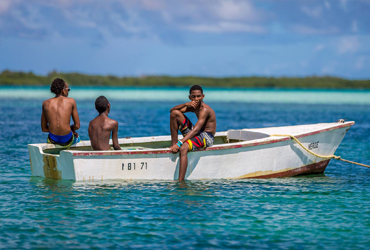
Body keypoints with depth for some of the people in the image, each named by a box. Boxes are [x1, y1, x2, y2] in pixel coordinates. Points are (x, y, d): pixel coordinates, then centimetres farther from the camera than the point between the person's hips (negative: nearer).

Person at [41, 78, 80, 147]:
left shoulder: (46, 103, 5)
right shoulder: (71, 101, -2)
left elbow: (44, 128, 8)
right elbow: (77, 126, -1)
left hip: (52, 140, 2)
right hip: (67, 141, -2)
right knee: (77, 137, 37)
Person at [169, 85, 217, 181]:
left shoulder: (205, 110, -20)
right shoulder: (193, 107, 7)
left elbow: (195, 130, -29)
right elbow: (172, 110, 5)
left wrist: (180, 143, -36)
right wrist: (186, 104, -13)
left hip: (206, 138, -9)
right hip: (196, 134, 9)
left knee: (183, 148, -40)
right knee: (175, 113, 1)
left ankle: (180, 181, -50)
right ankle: (173, 144, 3)